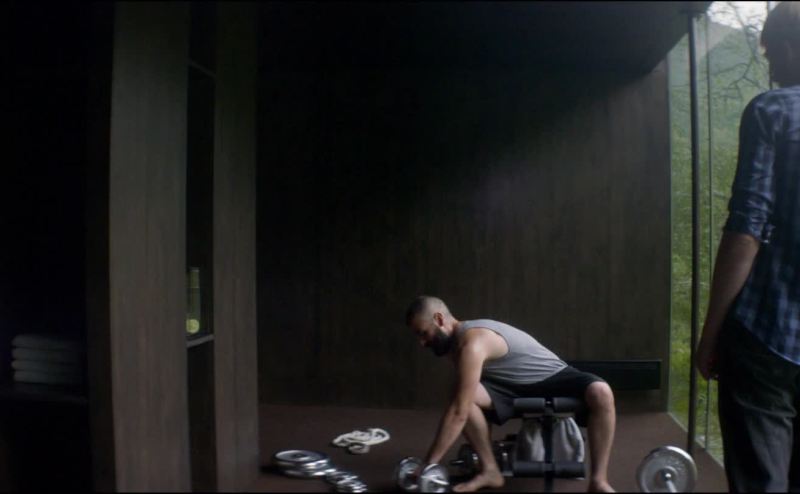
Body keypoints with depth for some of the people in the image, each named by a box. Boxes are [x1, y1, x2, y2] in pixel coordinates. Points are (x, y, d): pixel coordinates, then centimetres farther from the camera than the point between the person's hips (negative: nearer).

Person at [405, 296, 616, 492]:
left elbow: (459, 413, -33)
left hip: (554, 378, -7)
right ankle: (490, 470, -10)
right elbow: (460, 406, 10)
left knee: (601, 393, -39)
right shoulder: (457, 339, 0)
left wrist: (428, 464, -30)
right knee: (463, 397, -22)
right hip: (514, 386, 7)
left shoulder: (471, 343, -29)